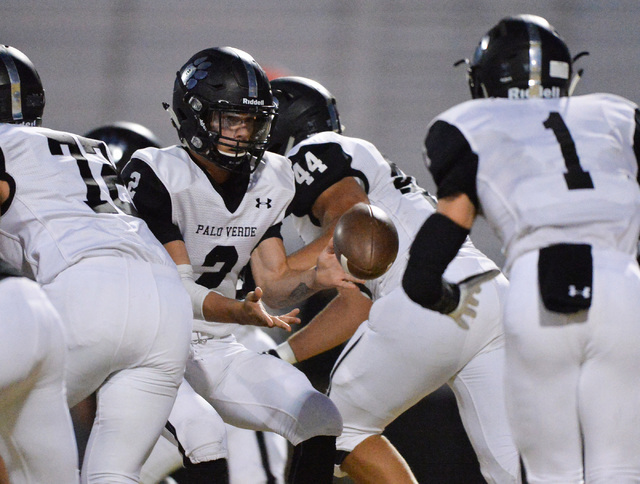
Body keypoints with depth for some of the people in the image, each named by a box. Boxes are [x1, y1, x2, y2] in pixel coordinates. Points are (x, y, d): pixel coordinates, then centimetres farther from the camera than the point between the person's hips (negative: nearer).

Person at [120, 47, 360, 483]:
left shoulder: (269, 182, 4)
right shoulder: (156, 175, -18)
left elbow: (273, 283, 4)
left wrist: (316, 279, -18)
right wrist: (240, 312, -40)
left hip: (218, 349, 7)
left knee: (323, 423, -6)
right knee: (197, 439, -33)